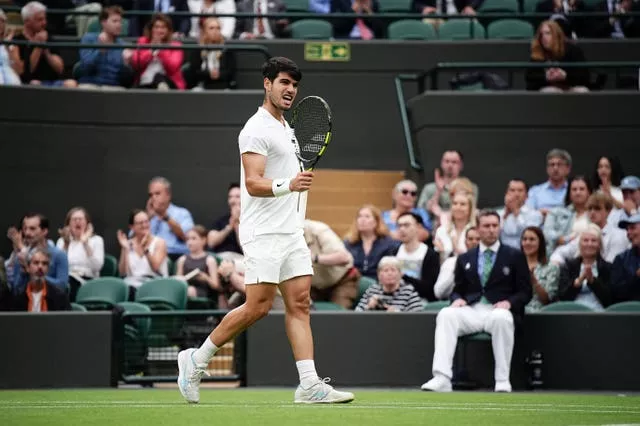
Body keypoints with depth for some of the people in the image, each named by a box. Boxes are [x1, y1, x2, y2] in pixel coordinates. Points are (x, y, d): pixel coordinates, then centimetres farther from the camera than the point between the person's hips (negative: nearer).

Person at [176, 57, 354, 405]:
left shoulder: (285, 129, 20)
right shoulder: (256, 129, -10)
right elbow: (253, 183, -21)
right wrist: (288, 185, -36)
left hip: (291, 233, 9)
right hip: (264, 233, -9)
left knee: (300, 303, -1)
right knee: (258, 306, -12)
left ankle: (310, 386, -7)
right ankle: (195, 360, 2)